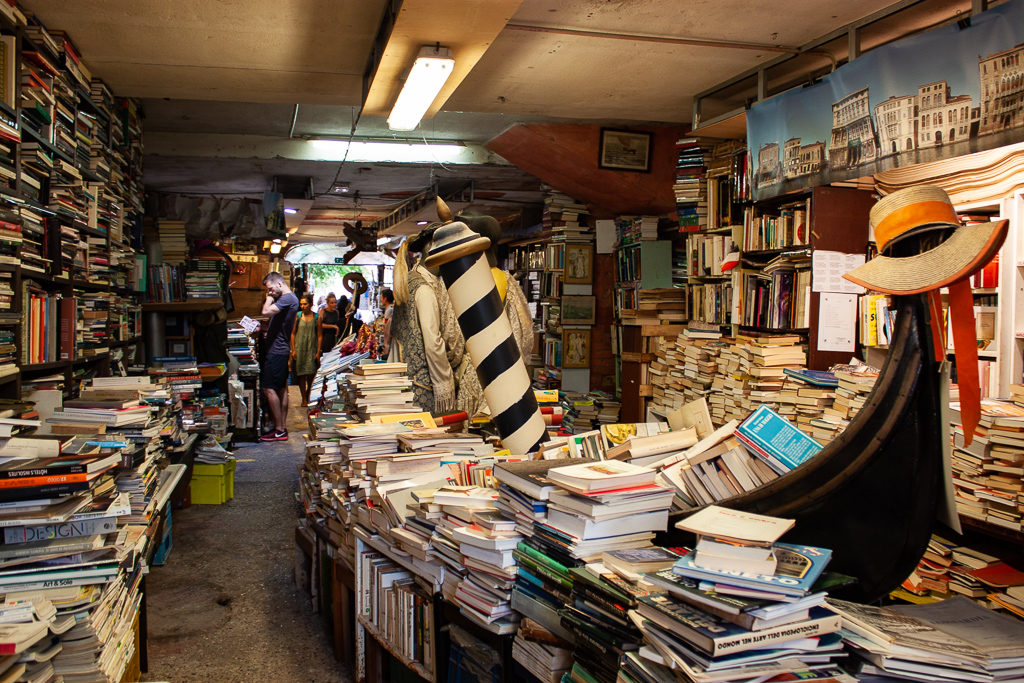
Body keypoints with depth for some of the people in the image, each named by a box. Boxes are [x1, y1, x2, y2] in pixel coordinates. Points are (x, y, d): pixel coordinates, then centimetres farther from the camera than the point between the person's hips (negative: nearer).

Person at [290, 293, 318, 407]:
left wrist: (318, 351, -3)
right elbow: (293, 333, 5)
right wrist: (293, 350, -1)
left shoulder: (317, 317, 1)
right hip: (299, 348, 0)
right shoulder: (297, 316, 2)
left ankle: (308, 393, 24)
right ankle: (304, 399, 8)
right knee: (301, 374, 0)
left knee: (310, 374, -3)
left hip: (312, 348, 0)